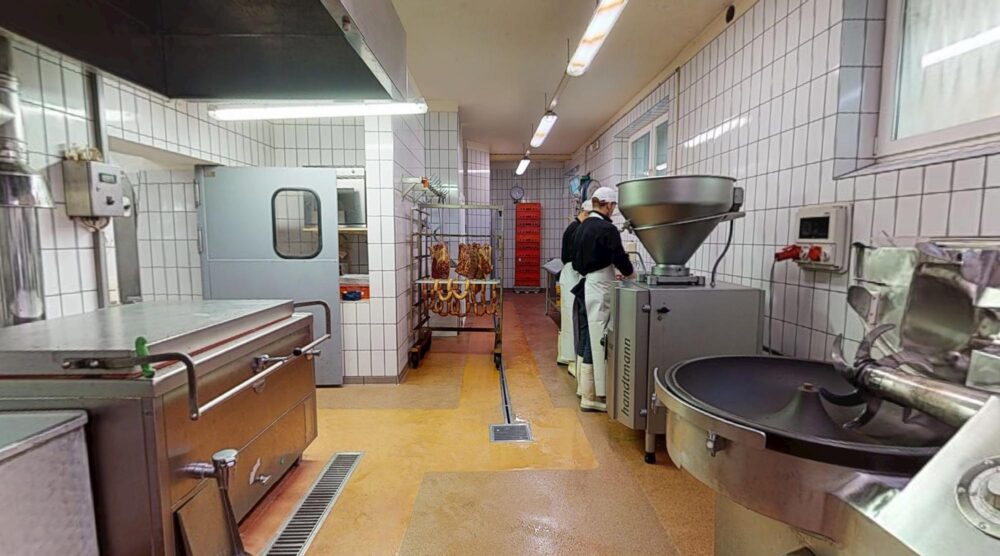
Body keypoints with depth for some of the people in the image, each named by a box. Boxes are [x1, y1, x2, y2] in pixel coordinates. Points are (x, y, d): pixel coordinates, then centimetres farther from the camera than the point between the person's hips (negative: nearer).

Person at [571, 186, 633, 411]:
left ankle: (585, 386, 28)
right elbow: (620, 257, -14)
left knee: (587, 338, 16)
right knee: (597, 341, -3)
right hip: (599, 289, -9)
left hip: (585, 285, 9)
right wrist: (629, 273, 7)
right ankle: (591, 397, 4)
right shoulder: (607, 229, -15)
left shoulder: (583, 226, 12)